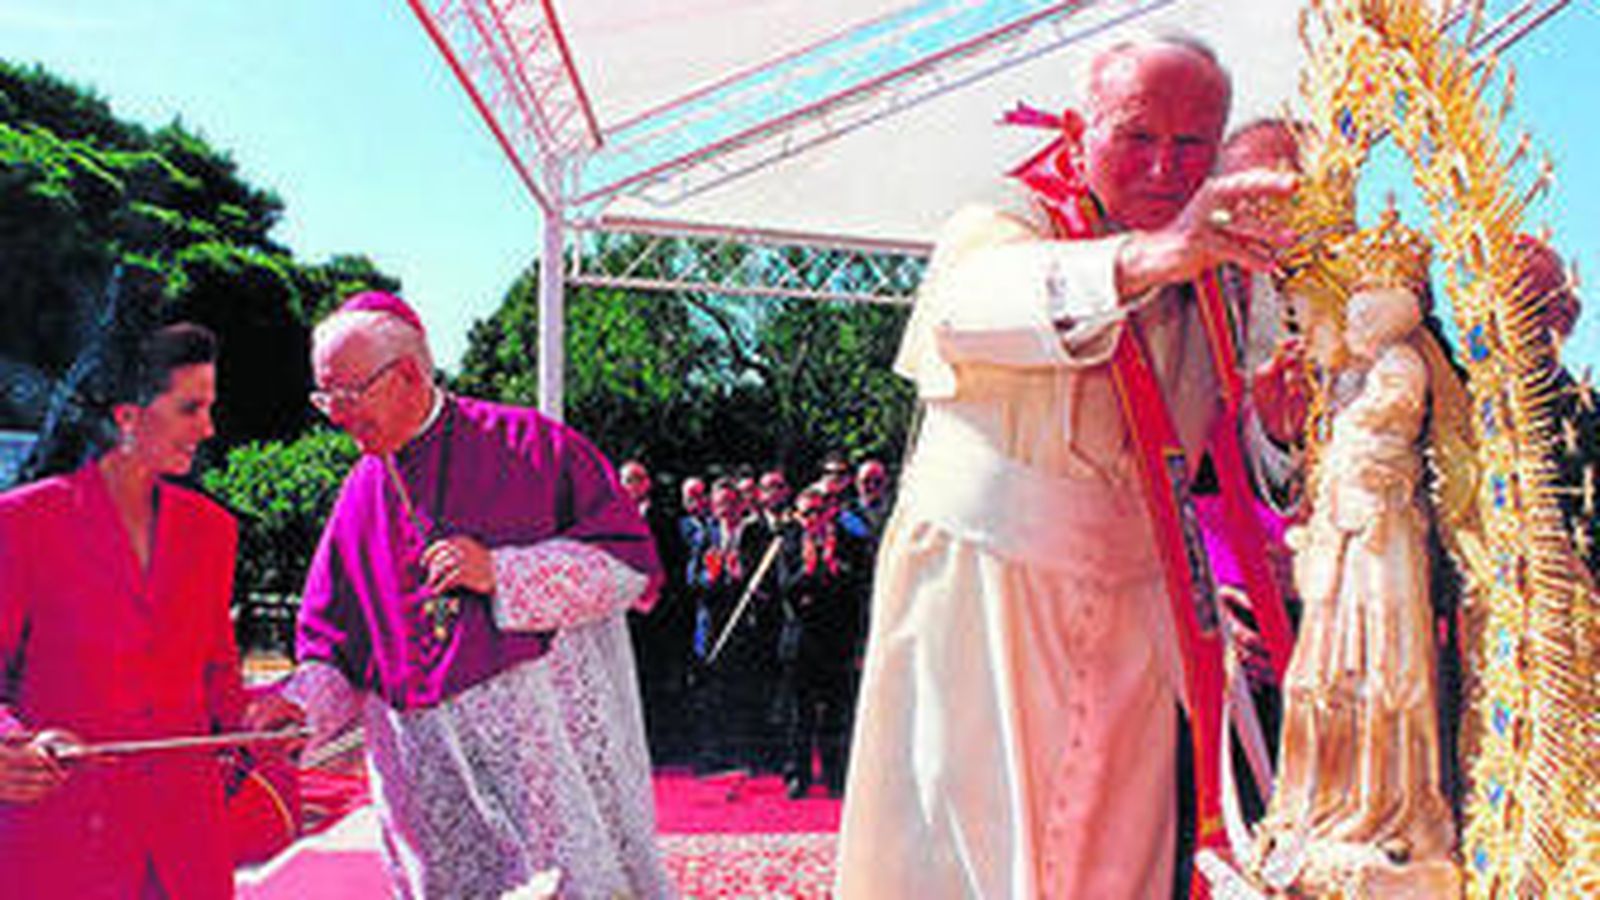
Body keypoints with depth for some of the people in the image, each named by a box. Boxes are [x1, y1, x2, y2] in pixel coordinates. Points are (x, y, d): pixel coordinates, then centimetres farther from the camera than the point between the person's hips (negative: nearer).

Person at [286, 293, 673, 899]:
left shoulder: (528, 444, -2)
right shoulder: (359, 497, 12)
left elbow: (632, 560, -6)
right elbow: (330, 648, 16)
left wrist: (501, 574, -14)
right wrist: (296, 711, -5)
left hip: (548, 732, -4)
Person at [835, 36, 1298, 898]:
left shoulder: (1213, 283, 9)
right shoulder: (1000, 226, -6)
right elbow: (966, 310, -30)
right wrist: (1142, 259, -46)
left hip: (1129, 623, 5)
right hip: (978, 595, -4)